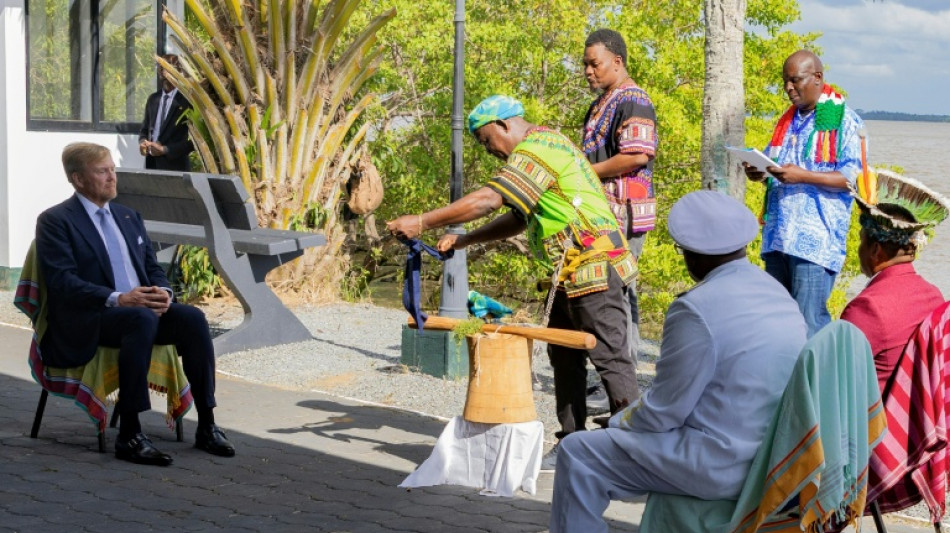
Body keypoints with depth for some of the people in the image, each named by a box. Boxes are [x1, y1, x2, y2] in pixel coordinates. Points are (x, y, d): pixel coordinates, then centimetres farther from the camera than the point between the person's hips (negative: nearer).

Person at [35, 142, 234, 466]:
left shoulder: (128, 216, 22)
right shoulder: (55, 221, -1)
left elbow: (152, 266, 20)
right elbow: (61, 282, -13)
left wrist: (162, 291, -5)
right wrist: (118, 299, -25)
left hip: (142, 308, 7)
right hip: (86, 320, -6)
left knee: (192, 318, -21)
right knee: (142, 319, -36)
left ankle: (206, 426, -16)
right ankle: (129, 435, -34)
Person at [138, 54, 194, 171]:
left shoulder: (187, 101, -7)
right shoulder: (153, 98, 14)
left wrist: (166, 149, -13)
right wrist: (142, 142, -1)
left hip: (174, 166, -5)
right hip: (151, 163, 5)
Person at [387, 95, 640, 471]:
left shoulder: (537, 149, -15)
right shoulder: (543, 147, 19)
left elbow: (487, 200, -25)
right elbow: (517, 220, 22)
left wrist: (423, 222, -21)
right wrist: (463, 240, 12)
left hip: (593, 269, -11)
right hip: (573, 272, 11)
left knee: (610, 357, -7)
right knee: (564, 357, 13)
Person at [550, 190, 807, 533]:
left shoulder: (697, 309, -21)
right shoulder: (778, 293, 4)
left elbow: (663, 410, -14)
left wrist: (619, 421, 7)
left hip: (721, 466, -9)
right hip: (771, 453, 9)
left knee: (578, 455, 0)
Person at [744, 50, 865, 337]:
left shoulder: (844, 121, -2)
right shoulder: (788, 121, 19)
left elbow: (851, 178, -10)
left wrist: (803, 176, -21)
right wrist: (760, 173, 4)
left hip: (816, 238, -7)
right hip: (779, 235, 7)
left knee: (808, 321, -11)